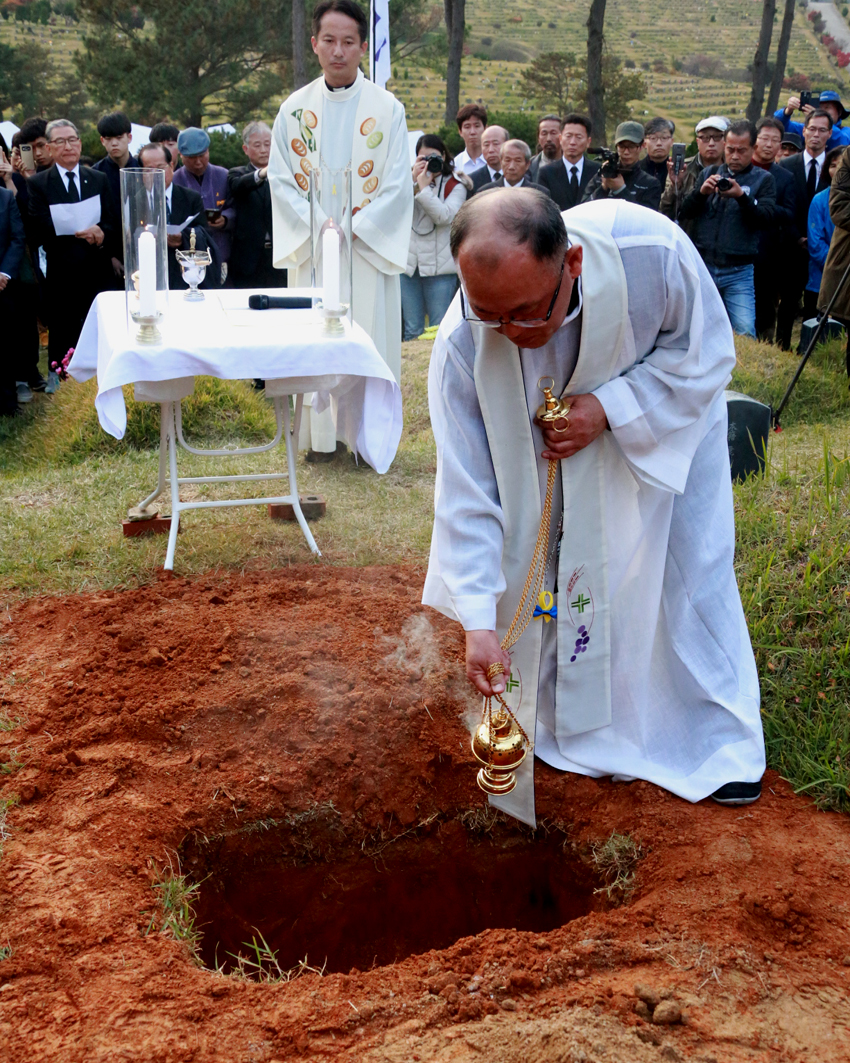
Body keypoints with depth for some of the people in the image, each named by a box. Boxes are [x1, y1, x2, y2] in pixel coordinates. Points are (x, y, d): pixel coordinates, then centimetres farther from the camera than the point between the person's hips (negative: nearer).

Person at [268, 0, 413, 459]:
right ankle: (321, 435, 12)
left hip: (369, 245, -2)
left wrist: (354, 228, -12)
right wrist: (318, 225, -10)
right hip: (311, 245, 2)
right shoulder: (294, 108, 6)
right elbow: (280, 179, 4)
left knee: (370, 338, -2)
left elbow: (398, 184, -3)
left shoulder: (387, 109, 0)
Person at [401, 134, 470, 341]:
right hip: (409, 264, 3)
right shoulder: (410, 179, 13)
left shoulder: (456, 184, 2)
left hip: (439, 267, -3)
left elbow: (445, 216, -14)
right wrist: (413, 180, -9)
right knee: (411, 329, 8)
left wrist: (424, 188, -13)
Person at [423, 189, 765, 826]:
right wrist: (478, 619, -33)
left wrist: (609, 408, -36)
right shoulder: (462, 344, -37)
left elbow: (708, 353, -22)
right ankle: (570, 726, 25)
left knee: (691, 569, 1)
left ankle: (717, 737, 20)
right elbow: (467, 489, -29)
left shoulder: (651, 252, -41)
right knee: (544, 562, 1)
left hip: (669, 412, 0)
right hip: (555, 444, 1)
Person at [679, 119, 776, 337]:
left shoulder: (763, 179, 7)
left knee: (745, 332, -13)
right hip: (702, 266, 2)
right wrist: (701, 192, -14)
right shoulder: (709, 173, 13)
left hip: (738, 272, -2)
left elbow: (766, 219, -6)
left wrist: (741, 196, -21)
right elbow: (684, 212, 6)